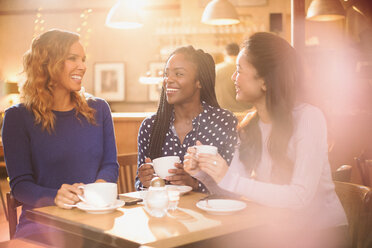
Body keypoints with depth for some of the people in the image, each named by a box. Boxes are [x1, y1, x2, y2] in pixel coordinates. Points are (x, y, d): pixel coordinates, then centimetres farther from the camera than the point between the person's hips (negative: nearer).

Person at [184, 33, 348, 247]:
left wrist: (230, 179, -28)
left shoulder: (308, 118, -17)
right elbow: (232, 190, 1)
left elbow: (300, 197, -26)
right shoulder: (250, 124, 3)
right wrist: (202, 173, -18)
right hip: (278, 228, 5)